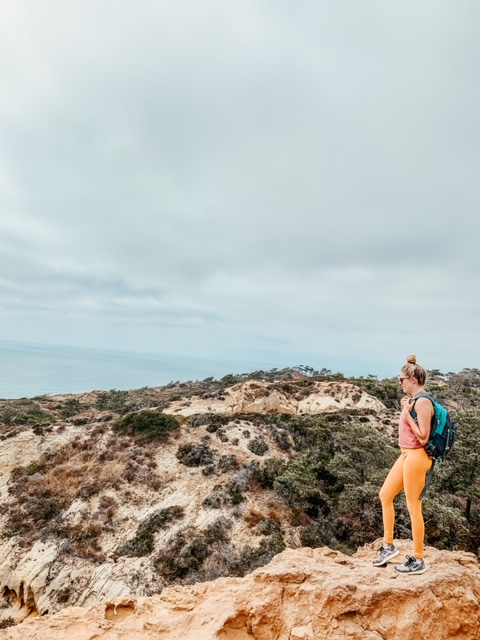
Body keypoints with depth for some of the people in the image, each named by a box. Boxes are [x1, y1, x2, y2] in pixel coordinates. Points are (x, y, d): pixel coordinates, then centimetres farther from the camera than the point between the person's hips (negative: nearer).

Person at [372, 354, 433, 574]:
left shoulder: (422, 402, -19)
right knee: (385, 495, 16)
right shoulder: (414, 400, 10)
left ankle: (418, 560, 21)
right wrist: (405, 409, 9)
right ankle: (388, 545, 29)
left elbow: (423, 437, -22)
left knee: (413, 508, 4)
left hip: (416, 457, -10)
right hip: (406, 455, 10)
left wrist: (407, 413, -19)